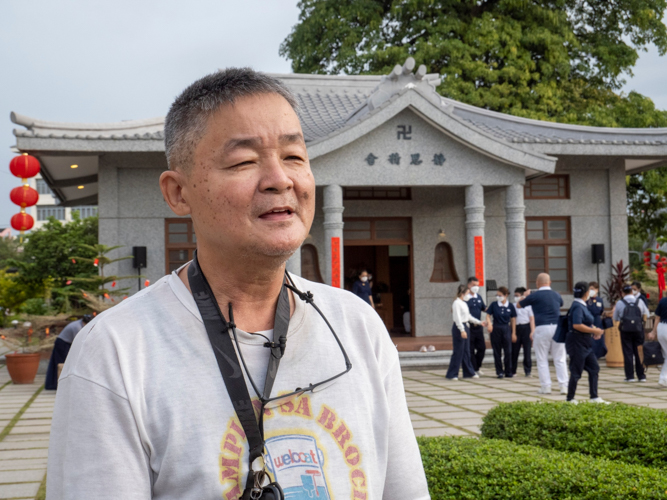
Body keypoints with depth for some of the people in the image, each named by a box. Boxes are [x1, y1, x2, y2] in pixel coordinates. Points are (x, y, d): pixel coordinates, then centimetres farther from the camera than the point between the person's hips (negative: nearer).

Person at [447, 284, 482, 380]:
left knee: (466, 351, 12)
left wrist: (479, 322, 24)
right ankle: (452, 374, 0)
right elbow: (458, 318, -19)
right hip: (459, 328, -9)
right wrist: (462, 330, -26)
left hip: (466, 327, 9)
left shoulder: (464, 303, 15)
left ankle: (469, 372, 18)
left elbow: (468, 316, 24)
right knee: (458, 351, -6)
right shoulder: (457, 303, -12)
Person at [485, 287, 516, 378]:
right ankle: (499, 372, 12)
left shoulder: (510, 306, -1)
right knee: (497, 352, 4)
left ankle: (508, 372, 10)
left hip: (506, 329, 0)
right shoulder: (493, 305, -2)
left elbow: (513, 320, 4)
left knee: (508, 351, 0)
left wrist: (513, 332, 2)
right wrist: (489, 323, -18)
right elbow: (488, 315, 3)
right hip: (495, 329, 0)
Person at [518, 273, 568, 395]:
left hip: (542, 328, -3)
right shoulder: (556, 295, 11)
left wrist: (526, 295, 29)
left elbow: (518, 305, 11)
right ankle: (564, 386, 2)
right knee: (560, 359, 7)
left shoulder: (534, 296, -3)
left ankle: (546, 386, 3)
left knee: (542, 360, 5)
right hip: (557, 327, 4)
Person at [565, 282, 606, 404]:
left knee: (594, 368, 10)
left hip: (585, 343, 10)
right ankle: (570, 399, 6)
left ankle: (594, 397, 15)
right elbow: (577, 325, -27)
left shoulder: (583, 305, 14)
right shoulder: (577, 306, -17)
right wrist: (593, 330, -19)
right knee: (576, 372, -3)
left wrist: (594, 330, 7)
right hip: (577, 342, -10)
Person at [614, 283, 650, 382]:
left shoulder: (620, 303, 0)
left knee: (628, 353, 2)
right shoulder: (639, 301, 4)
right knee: (639, 352, 8)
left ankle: (630, 376, -1)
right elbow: (646, 314, 15)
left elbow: (615, 318, 9)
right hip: (638, 329, 2)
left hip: (625, 330, -2)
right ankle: (641, 376, 9)